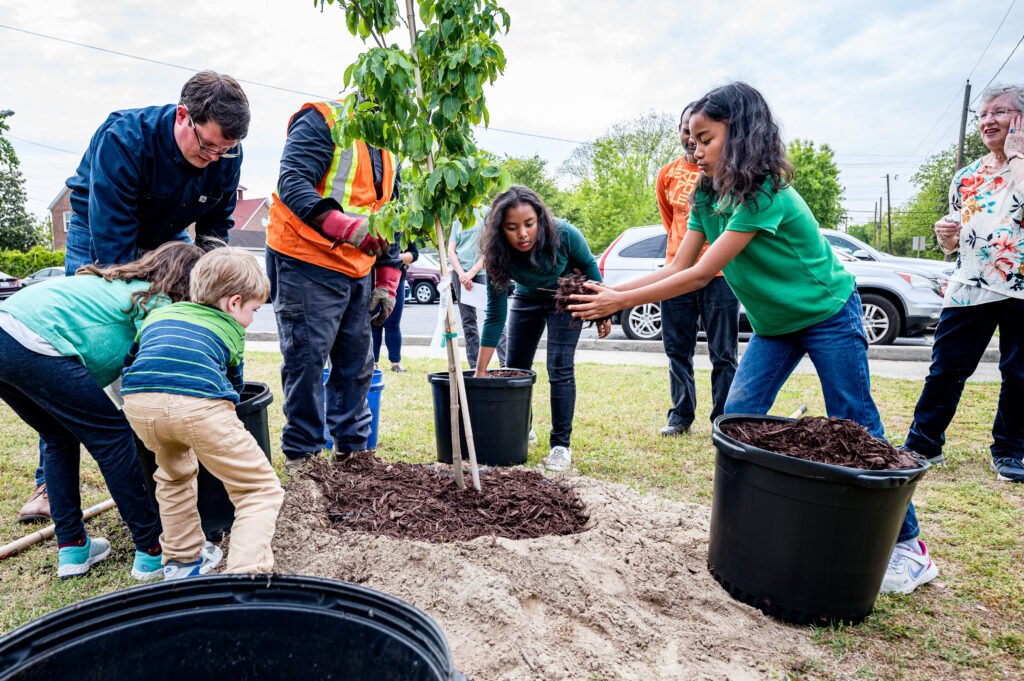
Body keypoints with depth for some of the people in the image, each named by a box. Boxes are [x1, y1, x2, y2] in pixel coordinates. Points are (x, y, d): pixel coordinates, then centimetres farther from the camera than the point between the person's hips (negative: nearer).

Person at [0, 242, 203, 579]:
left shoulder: (122, 283, 26)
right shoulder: (157, 304, 1)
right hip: (34, 345, -10)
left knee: (59, 437, 23)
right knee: (113, 436, 0)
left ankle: (72, 548, 27)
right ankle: (151, 552, 8)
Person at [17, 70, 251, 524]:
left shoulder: (226, 156, -21)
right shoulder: (122, 139, -35)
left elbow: (216, 227, -7)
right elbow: (112, 244, -35)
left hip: (166, 239, 4)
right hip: (100, 234, -4)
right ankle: (50, 481, 0)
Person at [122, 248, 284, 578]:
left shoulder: (160, 313, 34)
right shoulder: (230, 329, 26)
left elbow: (128, 360, 39)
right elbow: (234, 383, 36)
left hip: (137, 402, 5)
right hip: (199, 405, -4)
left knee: (174, 474, 35)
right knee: (260, 491, 8)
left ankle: (182, 561, 39)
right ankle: (244, 571, -7)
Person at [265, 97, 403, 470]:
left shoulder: (387, 150, 19)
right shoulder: (321, 121, -6)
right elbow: (293, 183, -20)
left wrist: (387, 280, 15)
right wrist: (347, 226, -34)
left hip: (358, 272, 8)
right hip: (307, 264, -8)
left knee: (357, 364, 11)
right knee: (307, 361, -4)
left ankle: (352, 447, 23)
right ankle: (301, 454, 9)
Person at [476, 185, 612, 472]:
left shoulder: (563, 234, -35)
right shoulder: (498, 255, -30)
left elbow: (589, 266, -13)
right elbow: (495, 315, -24)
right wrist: (480, 372, -24)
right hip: (527, 299, 3)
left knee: (560, 368, -13)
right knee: (515, 368, 4)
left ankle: (561, 445, -3)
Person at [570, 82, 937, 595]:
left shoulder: (764, 194, -29)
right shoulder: (708, 198, -3)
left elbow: (702, 274, -32)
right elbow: (677, 269, -6)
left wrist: (621, 302, -31)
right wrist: (610, 290, -18)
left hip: (828, 316, -7)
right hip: (774, 324, 7)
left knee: (856, 430, -1)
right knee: (735, 421, -1)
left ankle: (908, 546, 15)